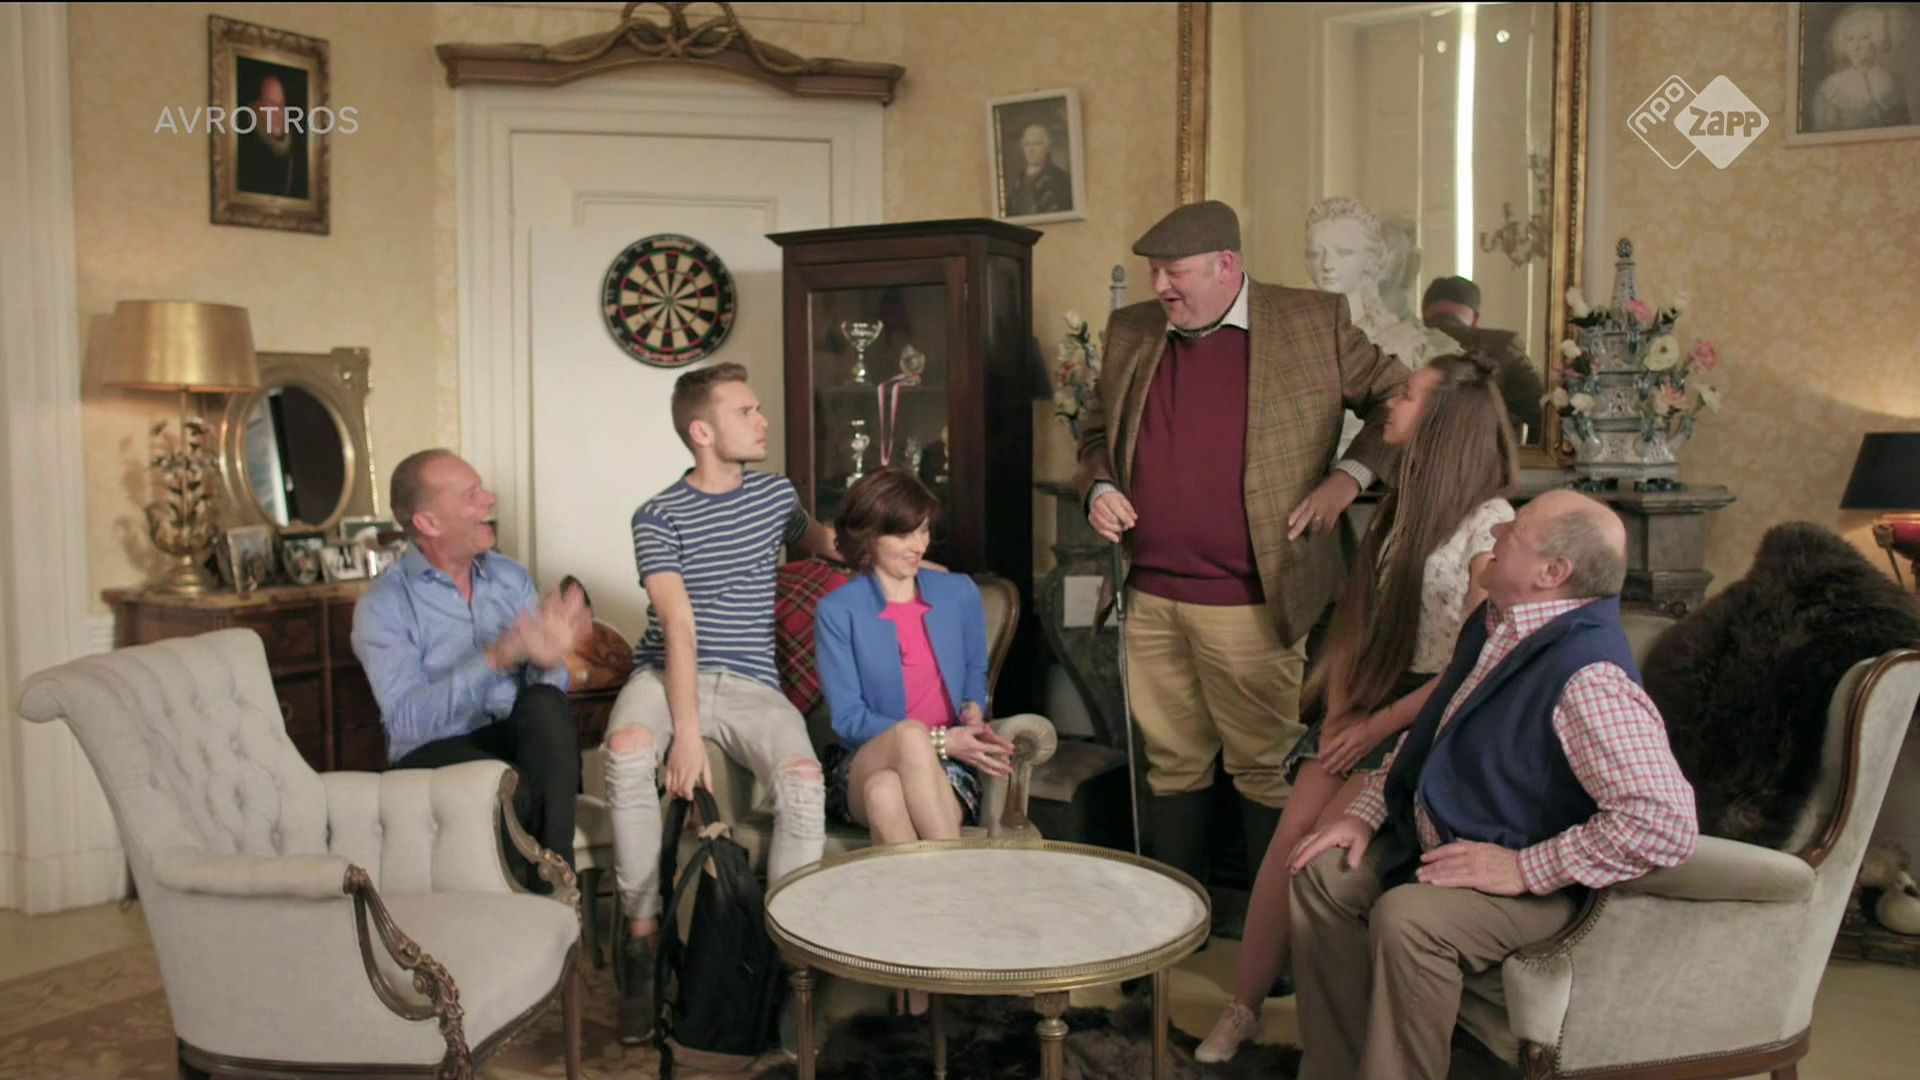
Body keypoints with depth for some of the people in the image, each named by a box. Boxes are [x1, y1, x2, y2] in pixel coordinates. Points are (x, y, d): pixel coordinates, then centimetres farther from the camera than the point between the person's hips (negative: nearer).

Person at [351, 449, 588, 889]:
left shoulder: (511, 577, 8)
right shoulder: (383, 605, -7)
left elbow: (552, 686, 0)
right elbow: (406, 720, -20)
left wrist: (547, 660, -25)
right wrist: (495, 658, -31)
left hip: (521, 739, 4)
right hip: (434, 752, -4)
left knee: (546, 704, -31)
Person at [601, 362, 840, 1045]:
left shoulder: (775, 494, 12)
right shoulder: (659, 517, -1)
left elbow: (819, 541, 36)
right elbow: (679, 628, -12)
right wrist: (686, 731, -23)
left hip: (750, 682, 2)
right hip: (668, 673, -2)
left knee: (804, 780, -30)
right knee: (627, 750, -37)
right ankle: (642, 937, -19)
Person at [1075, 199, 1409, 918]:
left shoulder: (1313, 324, -1)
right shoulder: (1131, 332, 11)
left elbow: (1398, 399, 5)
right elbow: (1097, 430, 22)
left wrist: (1351, 475, -9)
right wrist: (1099, 487, 3)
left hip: (1250, 604, -4)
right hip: (1150, 598, 4)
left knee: (1264, 769, 4)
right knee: (1172, 765, 14)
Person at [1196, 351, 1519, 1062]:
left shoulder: (1490, 524, -10)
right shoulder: (1402, 508, 14)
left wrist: (1375, 728, -13)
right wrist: (1340, 710, -1)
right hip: (1365, 701, 6)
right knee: (1291, 830, -13)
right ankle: (1243, 1007, -6)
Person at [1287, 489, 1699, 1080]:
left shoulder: (1588, 678, -28)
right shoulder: (1493, 626, 3)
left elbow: (1667, 821, -32)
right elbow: (1426, 734, 17)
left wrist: (1525, 868, -26)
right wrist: (1365, 813, 6)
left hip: (1531, 883, -9)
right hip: (1441, 845, 9)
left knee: (1407, 918, -31)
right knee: (1323, 874, -1)